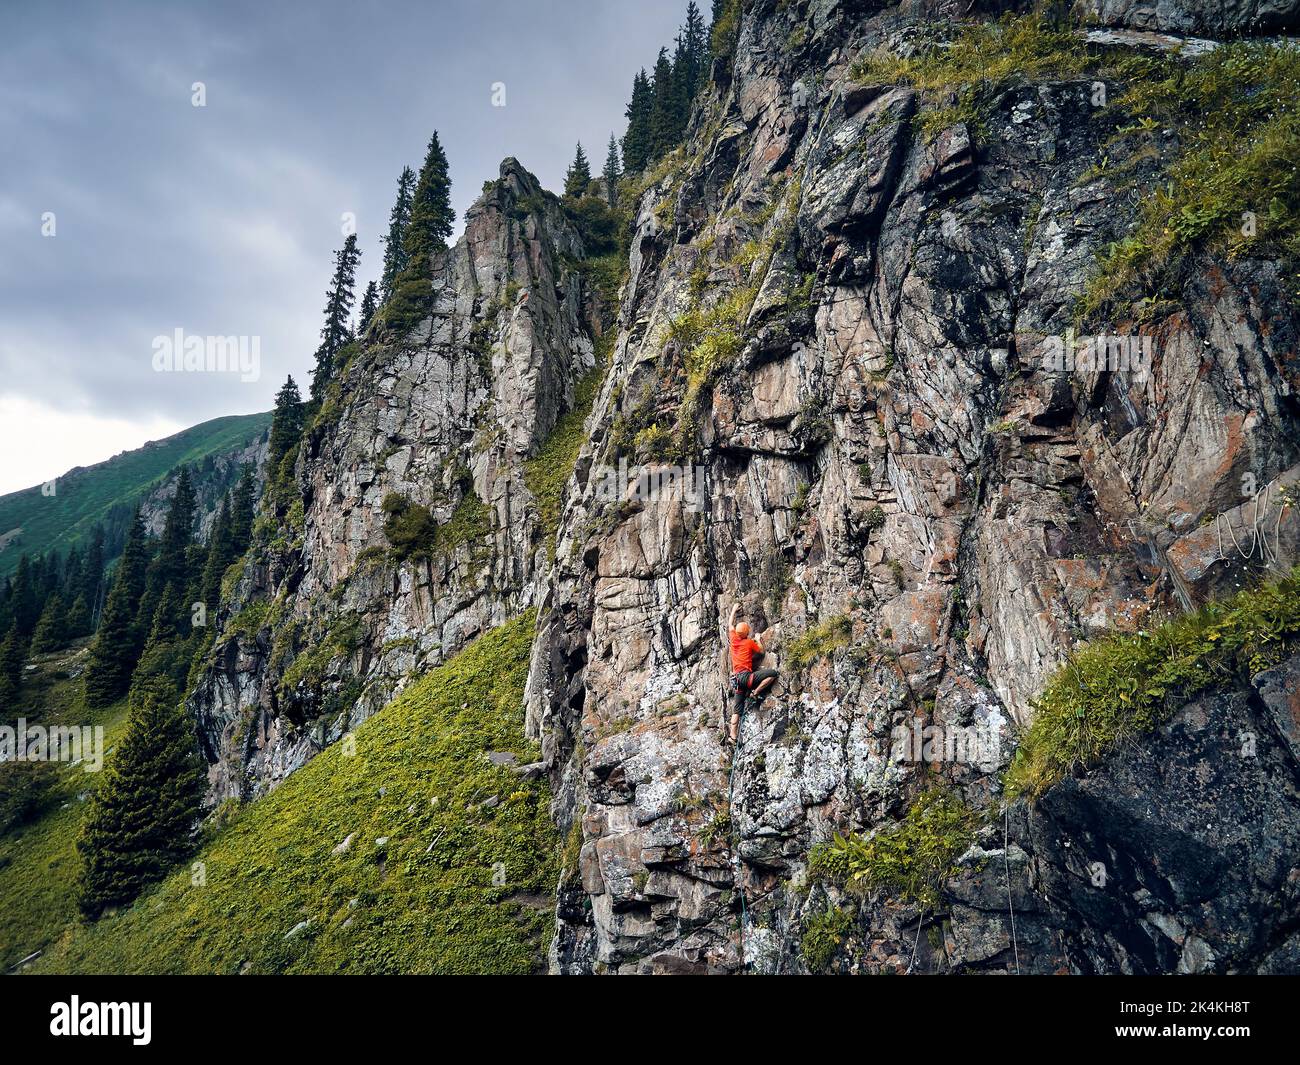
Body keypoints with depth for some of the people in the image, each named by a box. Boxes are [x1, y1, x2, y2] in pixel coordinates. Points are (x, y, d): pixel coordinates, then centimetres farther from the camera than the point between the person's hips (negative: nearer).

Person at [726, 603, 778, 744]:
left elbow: (730, 625, 29)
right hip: (746, 676, -6)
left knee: (737, 709, 6)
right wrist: (758, 639, 28)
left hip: (736, 678, 6)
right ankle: (755, 692, -12)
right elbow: (762, 650, 14)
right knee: (773, 673, -12)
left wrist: (734, 610, 40)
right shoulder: (750, 642, 0)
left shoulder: (734, 639, 12)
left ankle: (733, 736, -1)